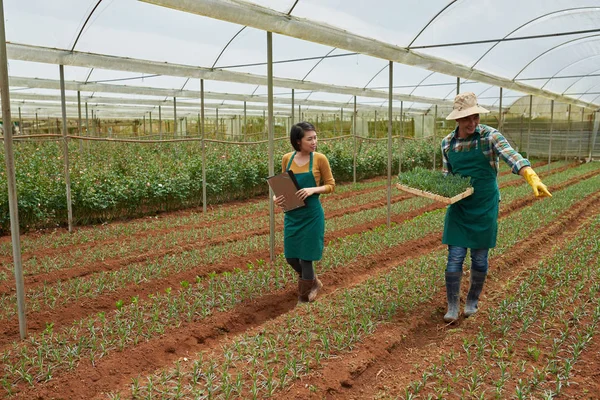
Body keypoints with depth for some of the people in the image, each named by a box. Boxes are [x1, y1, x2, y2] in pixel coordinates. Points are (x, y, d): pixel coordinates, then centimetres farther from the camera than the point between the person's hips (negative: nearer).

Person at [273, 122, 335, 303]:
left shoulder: (320, 159, -9)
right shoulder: (287, 159, 0)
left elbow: (330, 185, -2)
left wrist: (313, 189, -20)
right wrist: (276, 197, -11)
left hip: (312, 215, -4)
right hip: (291, 215, 4)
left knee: (306, 257, 4)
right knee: (290, 257, 11)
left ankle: (304, 297, 26)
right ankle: (313, 282, 39)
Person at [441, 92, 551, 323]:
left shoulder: (490, 136, -11)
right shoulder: (447, 143, -1)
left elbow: (513, 158, -25)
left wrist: (533, 179, -43)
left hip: (485, 206, -2)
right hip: (458, 207, 2)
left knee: (479, 258, 8)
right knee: (455, 257, -1)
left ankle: (472, 301, 30)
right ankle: (452, 306, 12)